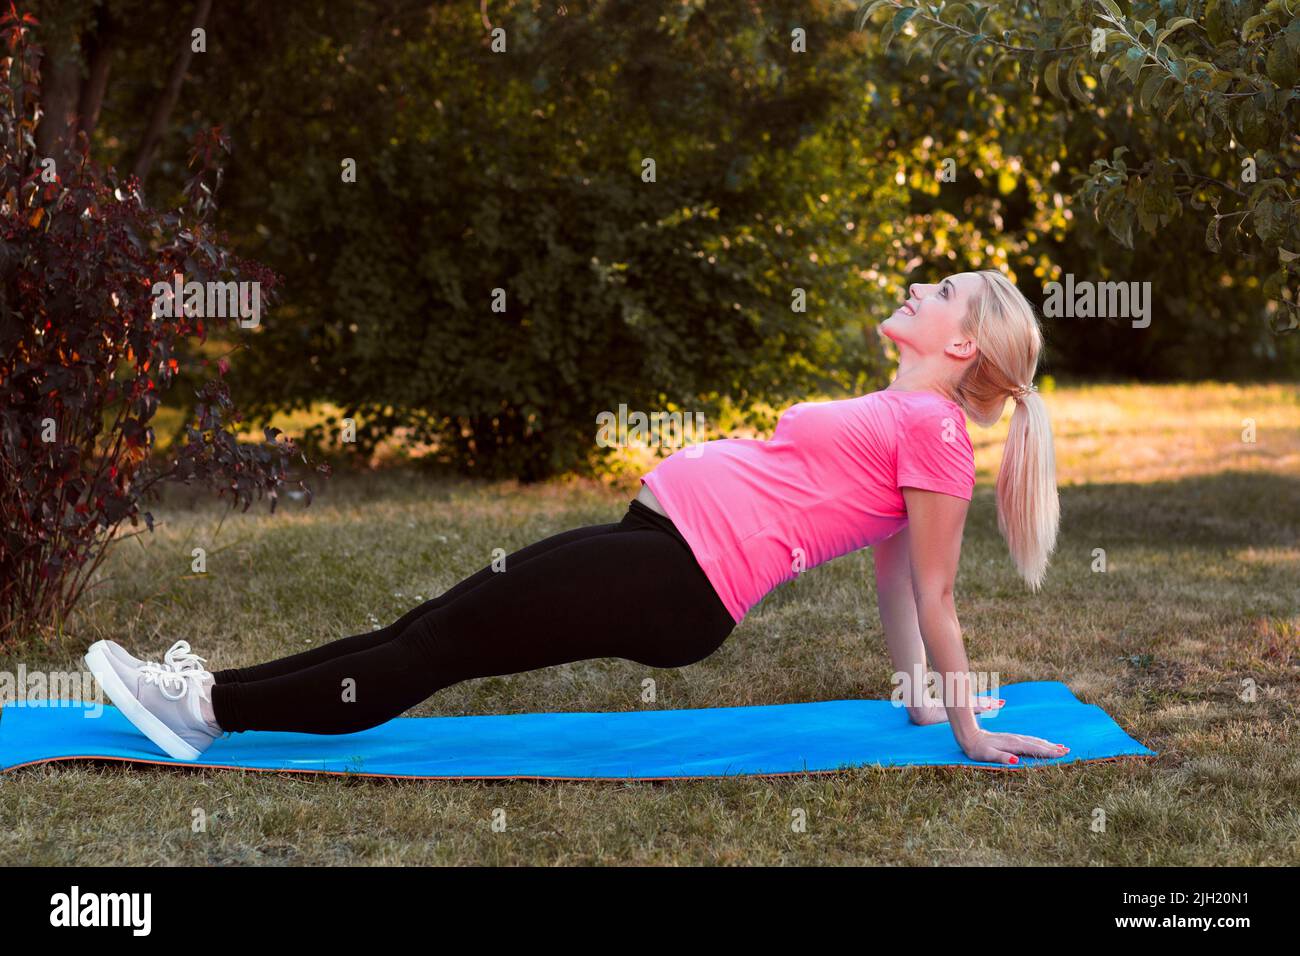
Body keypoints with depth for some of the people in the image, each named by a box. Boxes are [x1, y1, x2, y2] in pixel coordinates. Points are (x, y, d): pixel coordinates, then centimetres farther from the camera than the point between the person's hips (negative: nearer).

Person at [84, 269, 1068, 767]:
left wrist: (968, 728, -5)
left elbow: (932, 591, -6)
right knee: (436, 627, 5)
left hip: (675, 580, -9)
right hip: (655, 543, 9)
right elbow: (891, 569, 23)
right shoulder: (896, 413, 20)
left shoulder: (933, 428, -8)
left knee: (441, 647, -7)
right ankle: (206, 691, 7)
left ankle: (211, 710, -4)